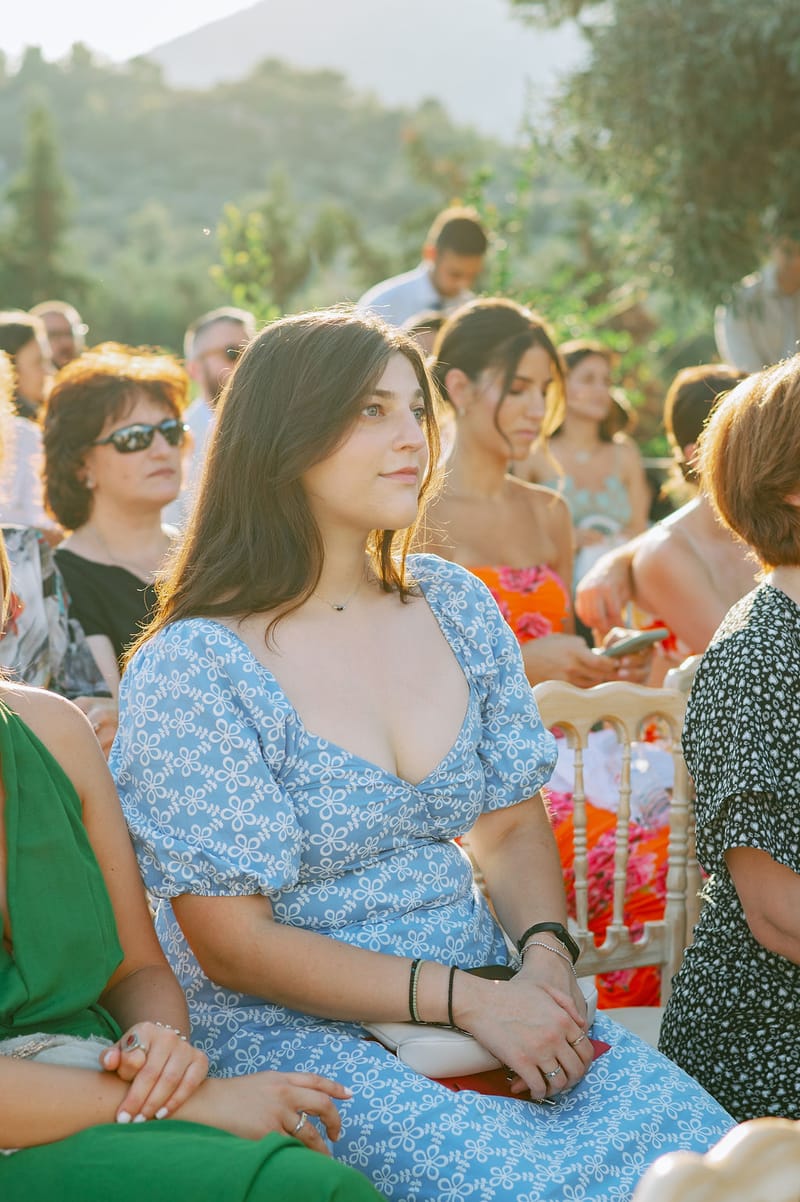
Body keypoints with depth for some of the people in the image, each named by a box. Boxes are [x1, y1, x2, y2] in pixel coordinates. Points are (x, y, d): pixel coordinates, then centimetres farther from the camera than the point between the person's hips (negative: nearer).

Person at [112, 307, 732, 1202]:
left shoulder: (455, 607, 7)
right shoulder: (190, 670, -12)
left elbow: (512, 827, 13)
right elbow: (233, 943, -13)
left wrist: (546, 954, -9)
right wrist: (467, 1000, -18)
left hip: (486, 999, 6)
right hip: (286, 1027, -5)